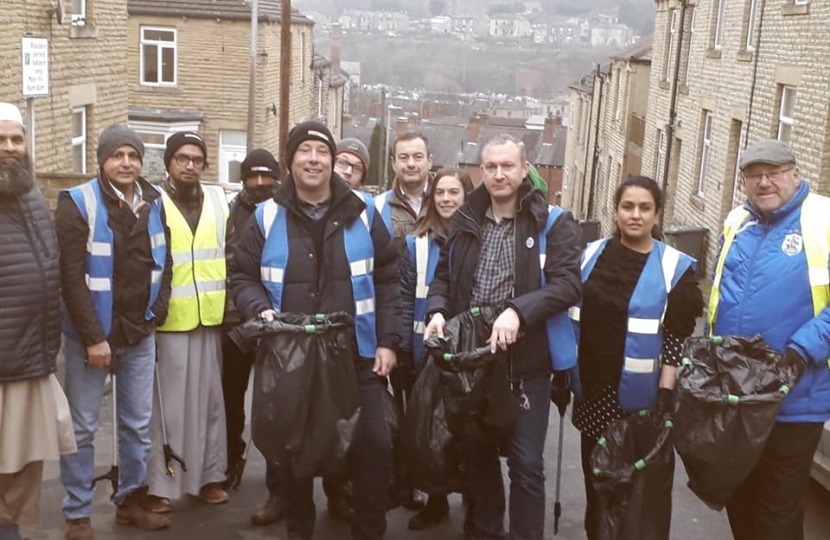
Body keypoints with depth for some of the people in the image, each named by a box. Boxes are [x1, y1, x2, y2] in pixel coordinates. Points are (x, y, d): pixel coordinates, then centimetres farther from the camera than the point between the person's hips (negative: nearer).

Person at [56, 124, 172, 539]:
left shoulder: (153, 202, 6)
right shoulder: (78, 202, -10)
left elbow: (163, 262, 12)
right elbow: (71, 276, -15)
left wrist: (157, 312, -1)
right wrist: (93, 336, -18)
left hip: (140, 334, 5)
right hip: (90, 334, -5)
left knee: (137, 423, 13)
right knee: (83, 427, 4)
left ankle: (131, 501, 27)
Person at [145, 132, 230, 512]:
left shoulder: (218, 201, 11)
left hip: (209, 318, 4)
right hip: (167, 320, -4)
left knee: (209, 400, 10)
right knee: (166, 403, -1)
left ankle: (208, 475, 22)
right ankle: (159, 483, 8)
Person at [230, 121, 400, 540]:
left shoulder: (362, 213, 2)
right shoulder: (267, 217, 2)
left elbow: (387, 281, 5)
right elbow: (242, 277, 7)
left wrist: (387, 341, -1)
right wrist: (261, 310, -14)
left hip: (356, 356, 0)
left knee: (373, 444, 1)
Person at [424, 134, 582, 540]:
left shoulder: (553, 223, -5)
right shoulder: (466, 221, 9)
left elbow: (568, 283, -15)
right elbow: (444, 276, 15)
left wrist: (517, 310, -29)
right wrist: (437, 310, -7)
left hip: (527, 362, -4)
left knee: (526, 463, 1)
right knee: (477, 453, 18)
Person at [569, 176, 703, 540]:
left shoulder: (675, 268, -6)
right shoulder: (591, 255, 5)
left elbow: (677, 336, -8)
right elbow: (572, 317, 10)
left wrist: (666, 390, -15)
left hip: (641, 395, -4)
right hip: (593, 389, 4)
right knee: (595, 476, 15)